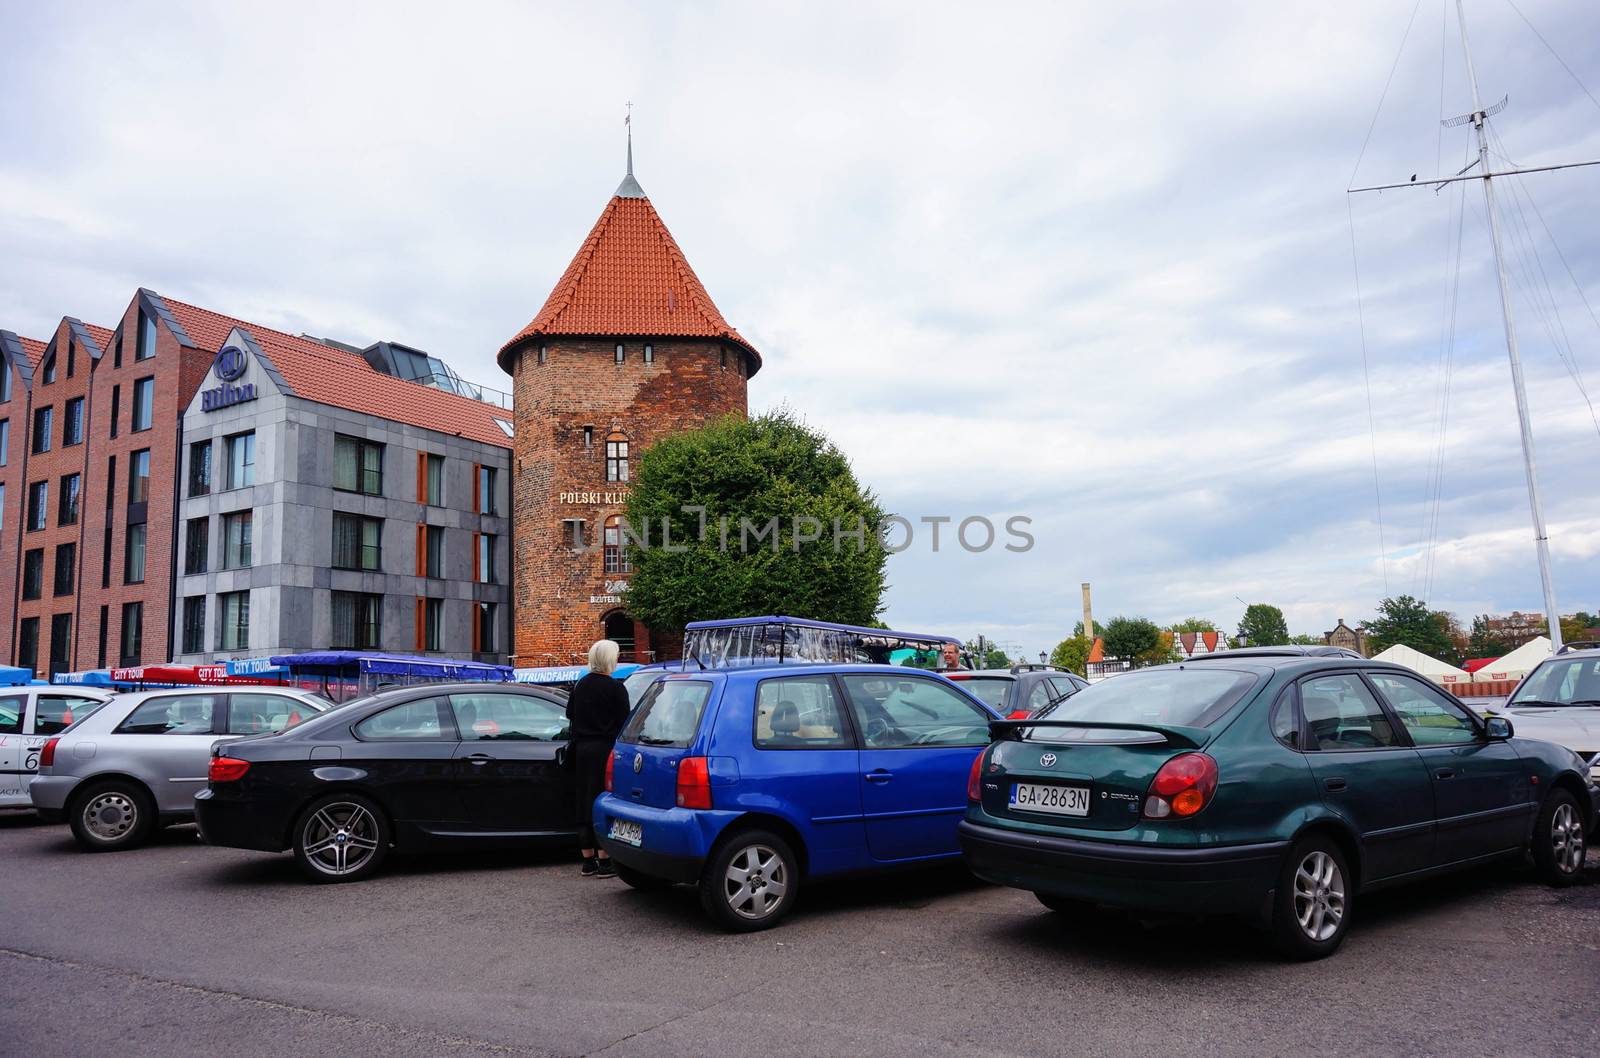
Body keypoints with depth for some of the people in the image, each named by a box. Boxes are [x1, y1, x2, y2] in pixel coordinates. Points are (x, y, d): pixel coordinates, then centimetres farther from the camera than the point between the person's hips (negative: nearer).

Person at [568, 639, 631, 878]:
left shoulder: (581, 684, 8)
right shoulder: (615, 688, -11)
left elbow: (570, 714, 17)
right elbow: (623, 722, -10)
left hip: (582, 749, 6)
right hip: (605, 749, -6)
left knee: (584, 802, 11)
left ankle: (588, 861, 18)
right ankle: (604, 862, -1)